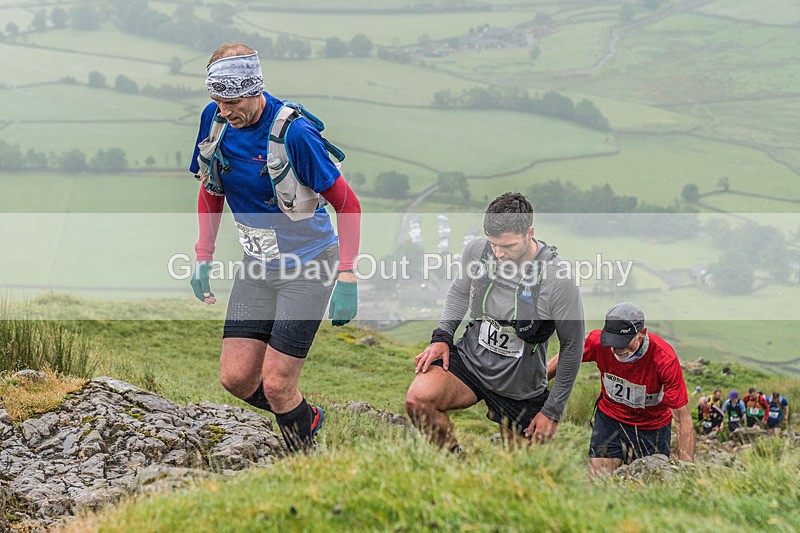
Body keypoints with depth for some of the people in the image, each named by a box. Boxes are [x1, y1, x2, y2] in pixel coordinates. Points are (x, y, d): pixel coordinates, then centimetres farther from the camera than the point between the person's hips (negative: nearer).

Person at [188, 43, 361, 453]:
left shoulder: (293, 133, -24)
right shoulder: (215, 119, -5)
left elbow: (347, 204, -17)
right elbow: (212, 189, 12)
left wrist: (346, 278, -22)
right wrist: (203, 257, 7)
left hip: (308, 267, -6)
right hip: (257, 265, 6)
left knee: (276, 384, -9)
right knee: (236, 378, 1)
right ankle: (305, 417, 29)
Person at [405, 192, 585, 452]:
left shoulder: (558, 278, -21)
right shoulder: (476, 250, -10)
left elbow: (572, 346, -9)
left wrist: (553, 411, -6)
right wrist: (442, 337, 1)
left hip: (520, 389, -2)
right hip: (470, 359, 2)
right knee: (418, 400, -27)